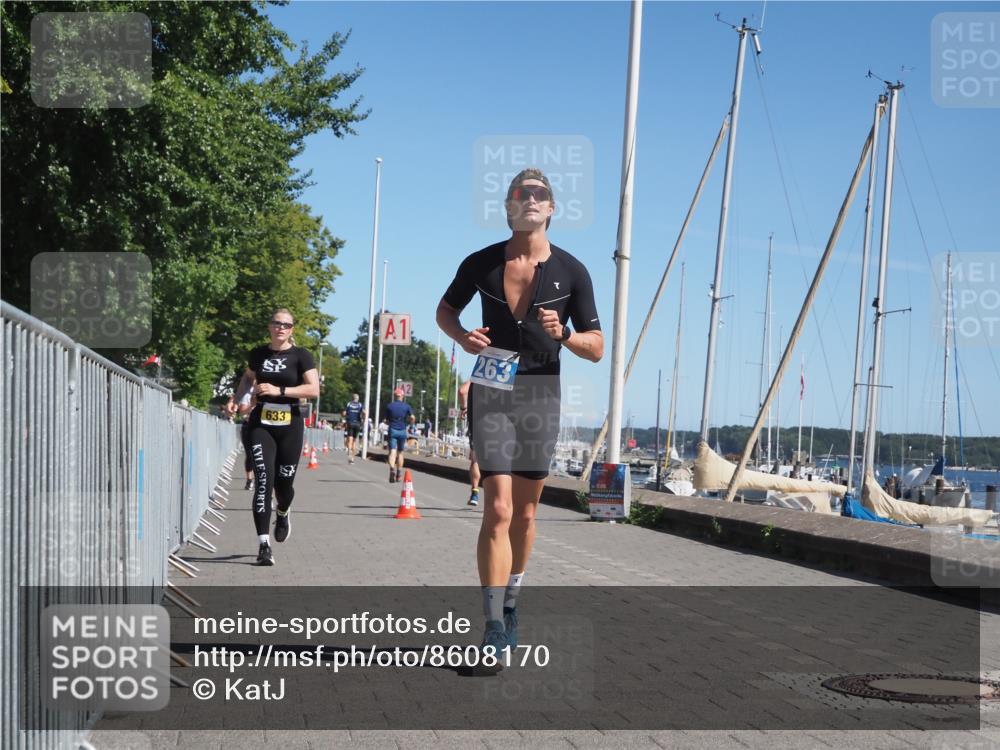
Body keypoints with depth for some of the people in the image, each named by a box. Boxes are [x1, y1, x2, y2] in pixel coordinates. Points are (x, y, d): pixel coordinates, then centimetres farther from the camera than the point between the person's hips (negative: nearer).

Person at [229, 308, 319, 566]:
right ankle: (264, 546, -9)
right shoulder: (258, 354, 8)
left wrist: (279, 390, -18)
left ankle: (283, 515, 42)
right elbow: (248, 377, 29)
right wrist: (236, 400, 13)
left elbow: (314, 390, -11)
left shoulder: (300, 355, -2)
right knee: (263, 482, -10)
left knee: (283, 482, 4)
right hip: (260, 425, 1)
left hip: (290, 426, -1)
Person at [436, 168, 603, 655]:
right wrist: (462, 337, -6)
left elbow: (596, 349, 1)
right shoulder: (481, 263, -1)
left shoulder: (571, 272, -1)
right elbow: (445, 309, 16)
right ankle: (494, 628, -14)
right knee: (499, 509, -15)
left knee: (524, 514, 11)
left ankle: (510, 607, 31)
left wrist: (563, 334, -20)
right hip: (491, 392, -2)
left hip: (541, 395, 2)